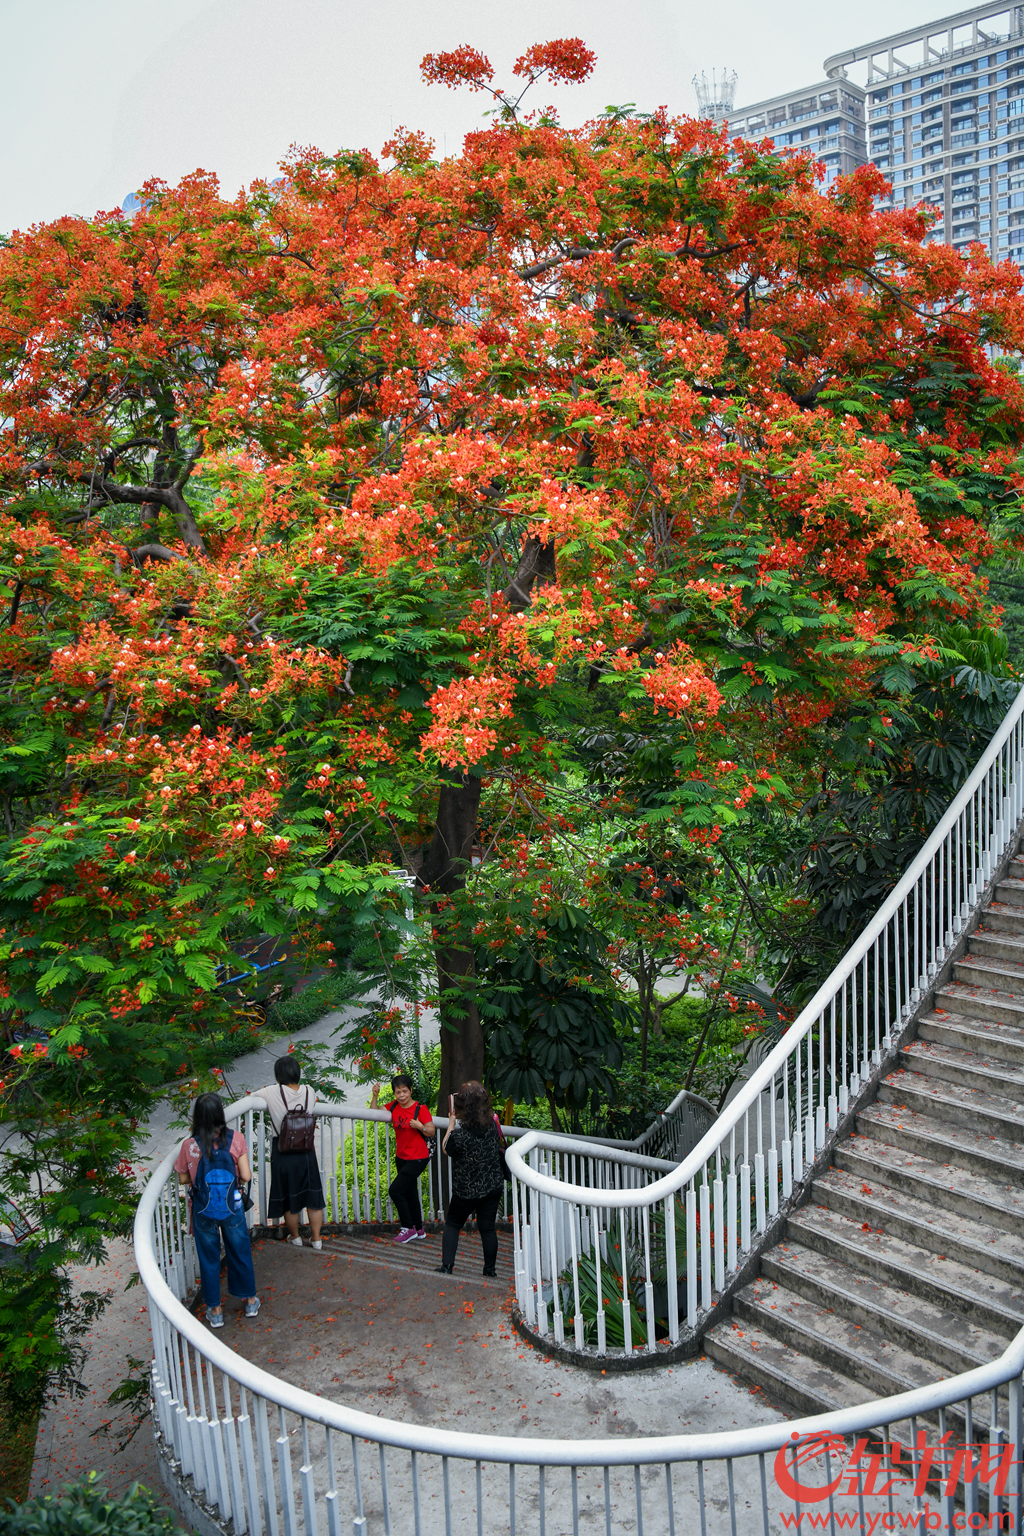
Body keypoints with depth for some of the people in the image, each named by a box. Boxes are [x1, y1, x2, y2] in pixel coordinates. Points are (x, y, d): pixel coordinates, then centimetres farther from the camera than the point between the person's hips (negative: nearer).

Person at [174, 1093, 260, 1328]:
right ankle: (250, 1301, 37)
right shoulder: (235, 1139, -17)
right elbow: (246, 1176, -14)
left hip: (203, 1210, 0)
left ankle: (215, 1310, 30)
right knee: (240, 1252, 21)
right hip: (232, 1207, 0)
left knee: (209, 1258, 17)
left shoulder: (190, 1145, -16)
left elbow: (183, 1178, -4)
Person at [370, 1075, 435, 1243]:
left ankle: (408, 1228, 1)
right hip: (401, 1157, 7)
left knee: (395, 1190, -12)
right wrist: (374, 1095, -7)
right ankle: (419, 1229, 28)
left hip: (417, 1158, -7)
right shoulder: (394, 1106, 1)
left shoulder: (420, 1109, -16)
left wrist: (420, 1126, -32)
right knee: (410, 1193, 15)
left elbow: (432, 1131, -14)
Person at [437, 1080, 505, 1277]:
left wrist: (452, 1122, -5)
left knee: (452, 1224, 19)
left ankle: (446, 1265, 17)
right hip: (493, 1187, 3)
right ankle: (490, 1269, 25)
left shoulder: (458, 1135, -27)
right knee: (487, 1228, 15)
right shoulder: (493, 1125, -15)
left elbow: (446, 1149, -6)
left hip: (466, 1191, -3)